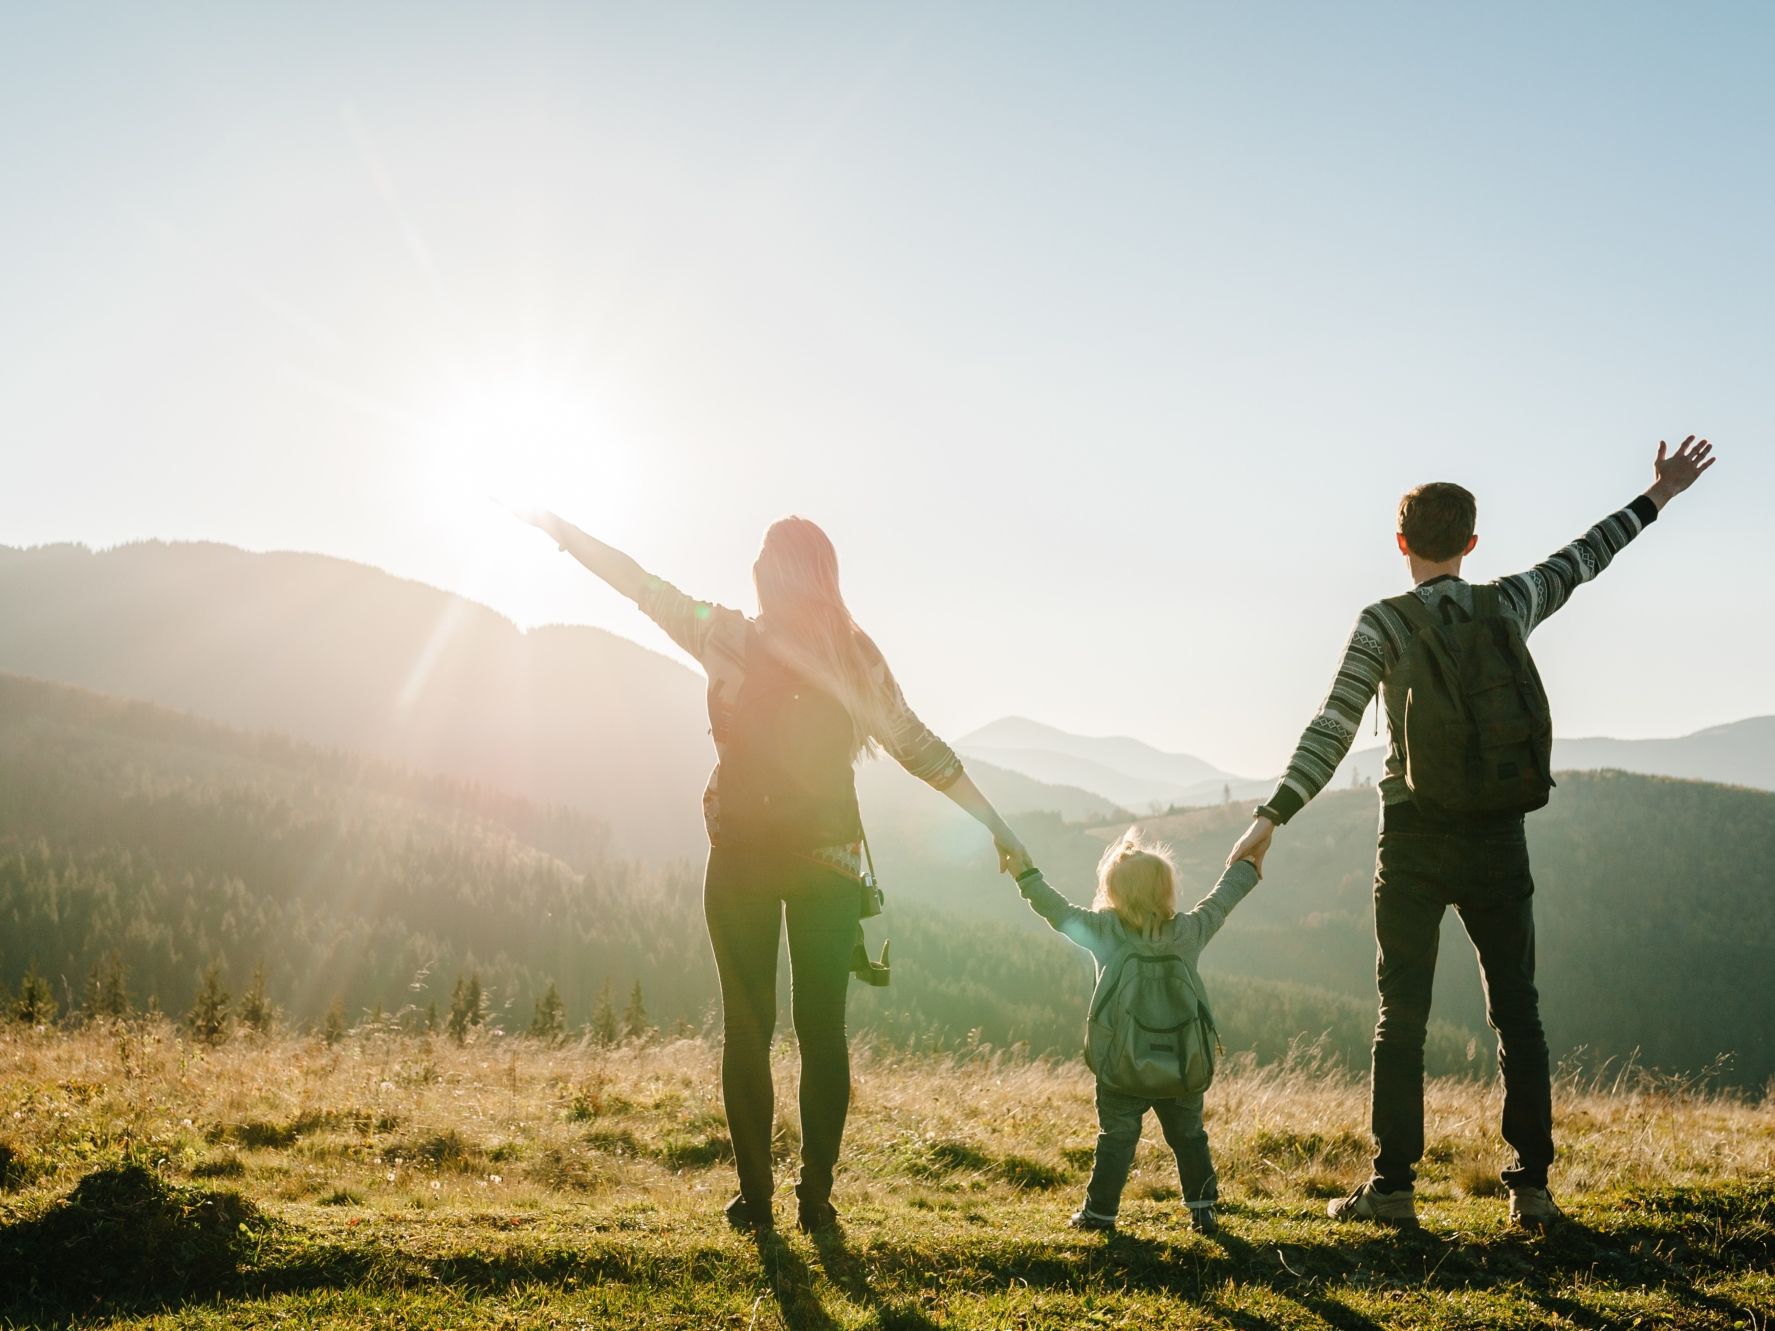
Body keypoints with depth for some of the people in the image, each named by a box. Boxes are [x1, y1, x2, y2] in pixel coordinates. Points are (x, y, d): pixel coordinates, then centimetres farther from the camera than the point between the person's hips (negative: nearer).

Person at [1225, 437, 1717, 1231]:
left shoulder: (1383, 624, -6)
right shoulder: (1510, 605, 3)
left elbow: (1332, 731, -14)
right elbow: (1579, 562, 20)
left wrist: (1272, 816, -15)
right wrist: (1656, 499, 34)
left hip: (1415, 838, -2)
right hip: (1498, 837, 3)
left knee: (1402, 1014, 3)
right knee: (1517, 1011, 8)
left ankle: (1392, 1186, 2)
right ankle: (1531, 1184, 6)